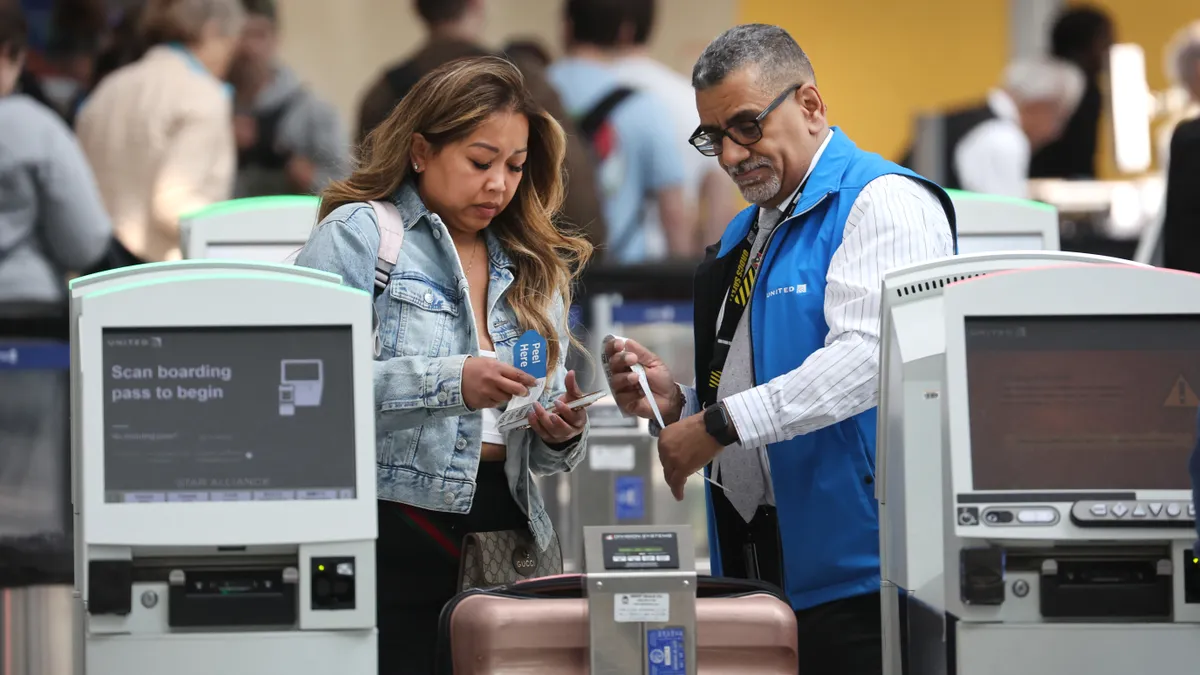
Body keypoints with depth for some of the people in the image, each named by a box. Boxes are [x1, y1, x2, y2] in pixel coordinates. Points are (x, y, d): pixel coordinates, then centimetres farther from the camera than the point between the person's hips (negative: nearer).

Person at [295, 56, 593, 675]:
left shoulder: (535, 270, 18)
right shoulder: (359, 234, 0)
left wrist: (562, 436, -5)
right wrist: (449, 383, -21)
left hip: (502, 529, 5)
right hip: (394, 529, -5)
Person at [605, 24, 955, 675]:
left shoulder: (882, 201, -9)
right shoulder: (745, 236, 22)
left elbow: (868, 356, -23)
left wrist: (721, 425, -21)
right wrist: (677, 405, 7)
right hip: (755, 561, 9)